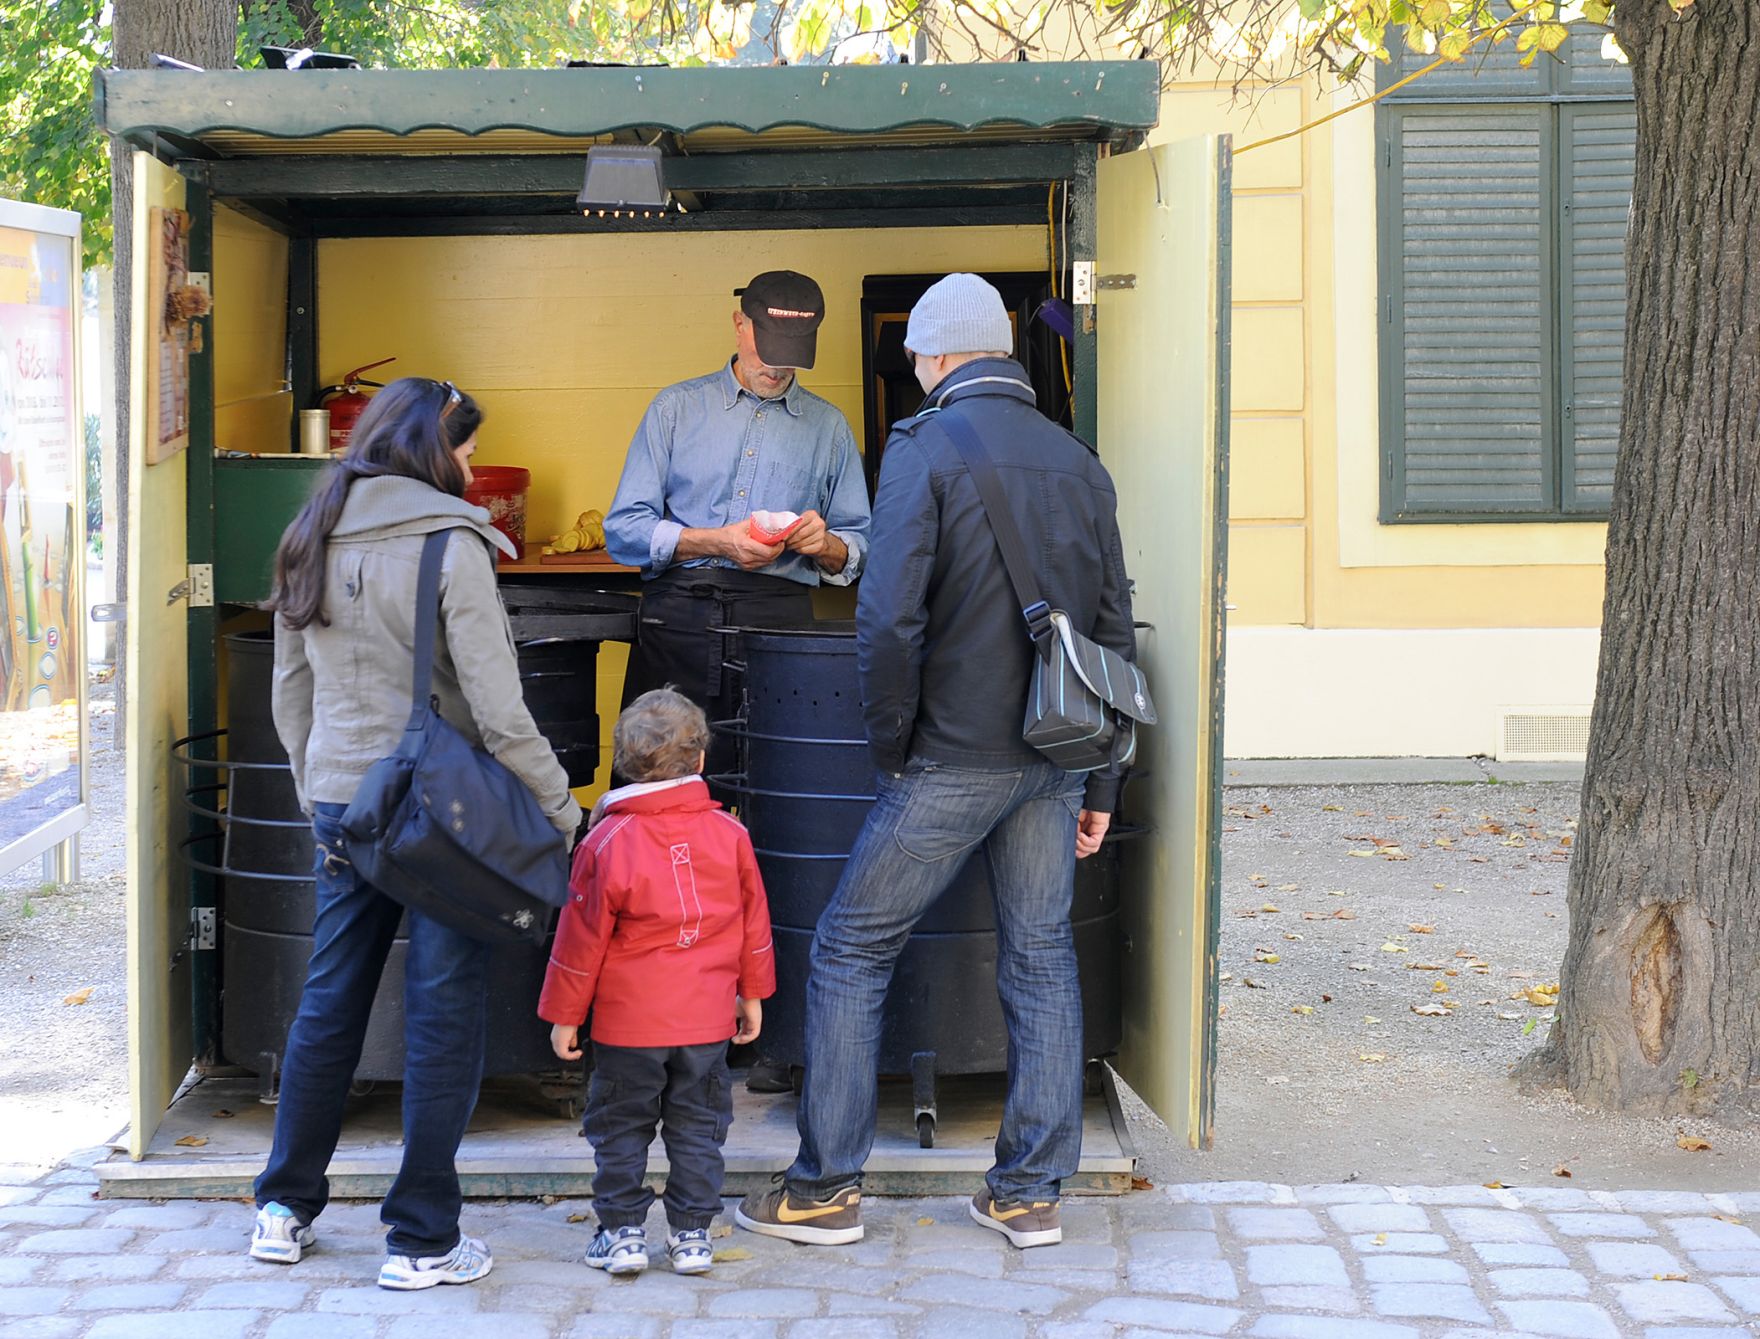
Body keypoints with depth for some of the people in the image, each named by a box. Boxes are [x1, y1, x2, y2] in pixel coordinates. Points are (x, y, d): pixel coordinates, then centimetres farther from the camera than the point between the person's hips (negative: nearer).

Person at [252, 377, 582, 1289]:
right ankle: (421, 1240, 7)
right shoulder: (451, 546, -13)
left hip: (342, 804, 6)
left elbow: (290, 698, 15)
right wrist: (560, 812, -8)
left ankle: (284, 1211, 25)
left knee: (329, 1004, 17)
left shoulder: (310, 545, 8)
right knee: (444, 1016, 2)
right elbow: (497, 709, -16)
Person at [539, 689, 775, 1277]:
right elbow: (754, 924, 7)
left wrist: (564, 1014, 4)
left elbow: (582, 939, -6)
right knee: (697, 1126, 12)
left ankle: (622, 1232, 11)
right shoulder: (728, 833, -1)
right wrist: (753, 995, 19)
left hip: (628, 1021, -2)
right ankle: (692, 1235, 14)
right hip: (708, 1019, 3)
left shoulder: (606, 842, -10)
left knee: (620, 1127, 10)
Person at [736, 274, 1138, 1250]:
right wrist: (1099, 785, 16)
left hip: (954, 759, -5)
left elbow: (888, 620, -18)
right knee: (1040, 961, 12)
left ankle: (825, 1189, 9)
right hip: (1055, 760, 6)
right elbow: (1115, 632, 11)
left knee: (850, 952, 5)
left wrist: (892, 748, -5)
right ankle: (1030, 1194, 17)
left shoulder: (924, 448, -8)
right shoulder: (1078, 464, 9)